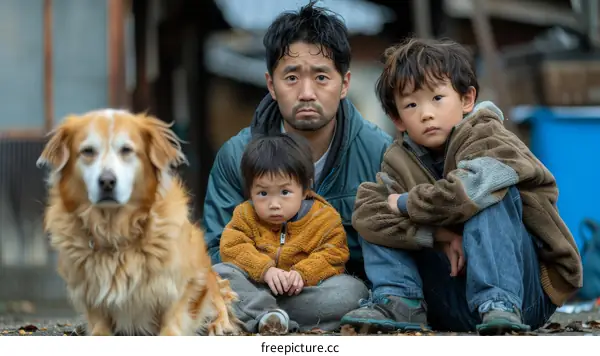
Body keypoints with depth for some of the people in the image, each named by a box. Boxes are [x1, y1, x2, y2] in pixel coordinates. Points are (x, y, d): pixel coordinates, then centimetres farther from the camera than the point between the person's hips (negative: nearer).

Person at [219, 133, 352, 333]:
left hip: (303, 290, 0)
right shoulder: (245, 216, 2)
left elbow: (334, 256, -7)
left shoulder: (326, 217, -2)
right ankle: (266, 315, -43)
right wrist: (265, 269, -26)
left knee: (349, 290, -28)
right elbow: (232, 248, -9)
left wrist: (303, 274, -26)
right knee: (219, 273, -23)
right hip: (257, 288, 1)